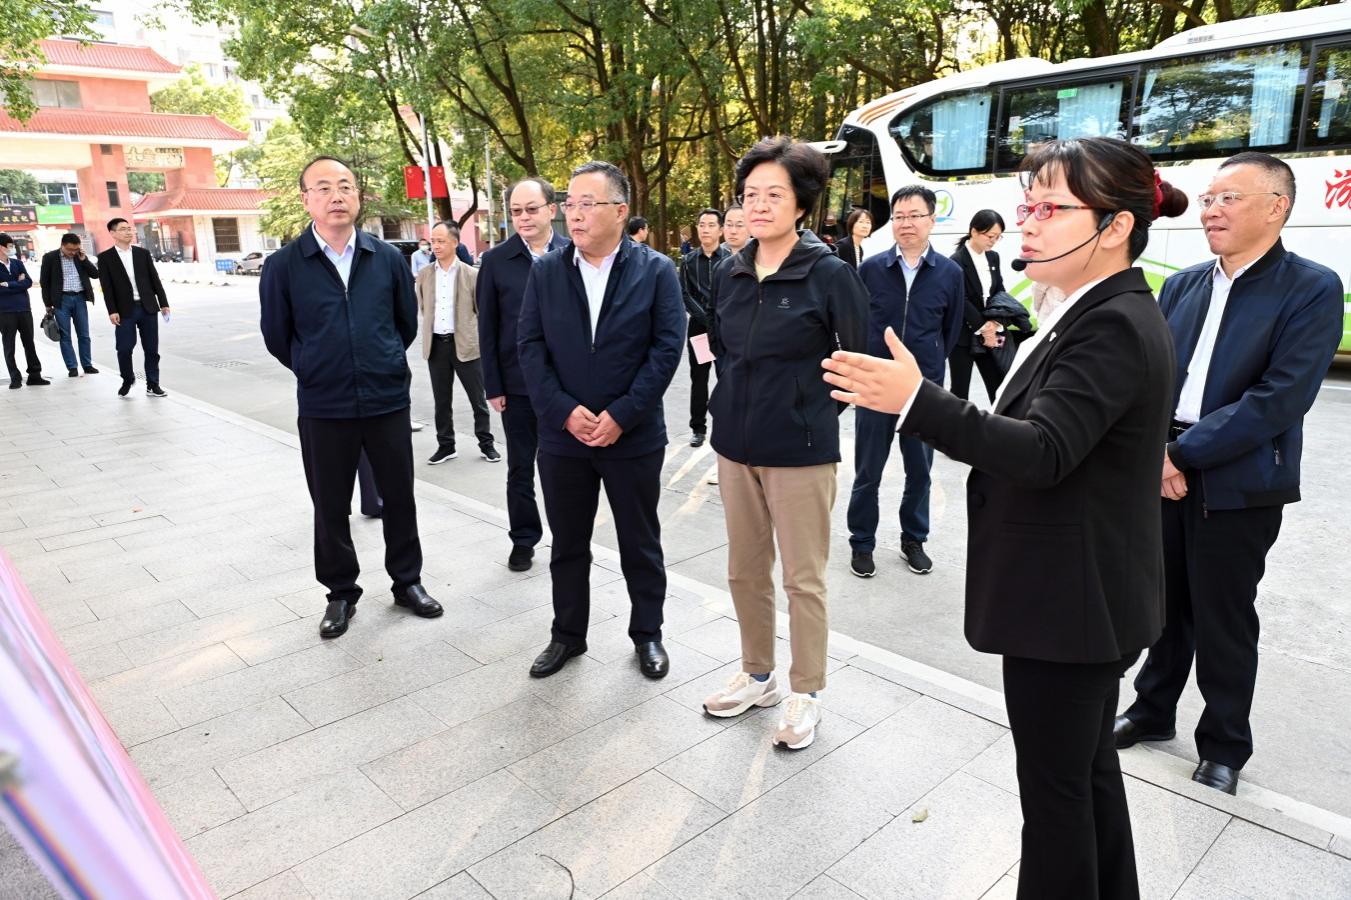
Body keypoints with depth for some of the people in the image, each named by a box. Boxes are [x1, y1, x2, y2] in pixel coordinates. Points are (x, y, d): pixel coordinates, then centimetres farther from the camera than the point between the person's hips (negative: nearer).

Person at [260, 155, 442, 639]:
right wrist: (317, 372, 12)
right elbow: (276, 335, 6)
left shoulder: (388, 258, 0)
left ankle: (407, 581, 30)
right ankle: (341, 593, 28)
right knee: (330, 507, 10)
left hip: (388, 401, 1)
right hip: (323, 408, -1)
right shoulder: (283, 265, -5)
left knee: (399, 496, 11)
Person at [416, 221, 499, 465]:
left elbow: (482, 311, 0)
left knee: (478, 399, 5)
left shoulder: (471, 275, -4)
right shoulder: (424, 275, 6)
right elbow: (422, 308, 16)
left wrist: (483, 341, -2)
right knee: (441, 400, 11)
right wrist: (430, 329, 10)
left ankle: (486, 444, 17)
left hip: (465, 344, -3)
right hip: (436, 344, 3)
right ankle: (445, 445, 22)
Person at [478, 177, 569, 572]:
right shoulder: (495, 261, -1)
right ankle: (523, 540, 26)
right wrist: (493, 386, -4)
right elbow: (487, 328, 0)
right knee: (520, 468, 11)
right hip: (517, 383, 0)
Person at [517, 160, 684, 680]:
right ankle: (567, 634, 31)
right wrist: (564, 412, -13)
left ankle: (647, 634, 29)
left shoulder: (657, 271, -4)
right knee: (567, 543, 14)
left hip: (634, 436, -2)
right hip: (562, 435, 3)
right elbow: (530, 347, -1)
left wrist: (621, 415, -16)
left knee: (640, 543, 11)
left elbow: (667, 349, -9)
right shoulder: (545, 272, 3)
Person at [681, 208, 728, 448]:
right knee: (698, 378, 6)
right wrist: (706, 319, -12)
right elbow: (684, 295, -1)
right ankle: (698, 428, 14)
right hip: (698, 325, 2)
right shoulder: (689, 260, 5)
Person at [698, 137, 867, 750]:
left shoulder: (830, 275, -10)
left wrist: (809, 413, 0)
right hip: (736, 444, 6)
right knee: (745, 571, 15)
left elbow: (856, 361, -3)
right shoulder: (730, 274, 6)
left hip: (799, 449, -5)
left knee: (803, 579, 6)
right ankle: (757, 676, 35)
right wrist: (736, 406, 11)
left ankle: (805, 693, 24)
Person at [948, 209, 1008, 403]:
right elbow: (961, 302, -15)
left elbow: (1000, 293, 9)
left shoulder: (994, 258, 8)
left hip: (989, 335, 6)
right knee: (960, 390, 3)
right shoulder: (956, 261, -13)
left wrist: (995, 324, -7)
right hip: (963, 337, -6)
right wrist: (983, 327, -13)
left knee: (999, 388, 5)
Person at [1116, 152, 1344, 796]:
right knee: (1167, 605, 17)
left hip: (1239, 486, -4)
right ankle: (1153, 711, 36)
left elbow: (1280, 400, -16)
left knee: (1223, 621, 8)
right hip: (1163, 475, 4)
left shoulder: (1312, 289, -7)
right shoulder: (1182, 286, 8)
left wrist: (1184, 452, -18)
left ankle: (1224, 747, 28)